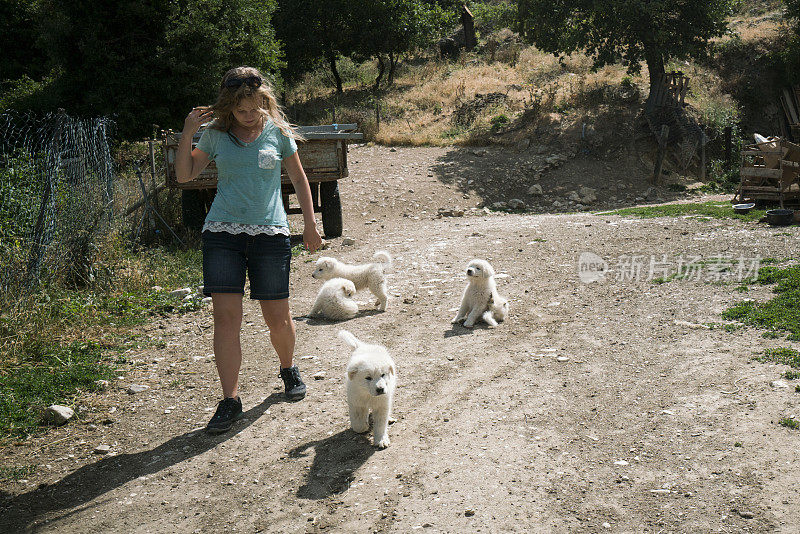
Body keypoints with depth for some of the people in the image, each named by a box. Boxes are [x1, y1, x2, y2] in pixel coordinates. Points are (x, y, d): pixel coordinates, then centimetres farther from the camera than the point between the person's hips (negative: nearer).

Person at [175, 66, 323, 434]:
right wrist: (188, 133, -3)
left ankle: (288, 369, 34)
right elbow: (184, 175, 8)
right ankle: (230, 400, 1)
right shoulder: (216, 134, 6)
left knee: (277, 317, 3)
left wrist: (310, 224, 10)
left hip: (270, 232, 0)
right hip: (222, 232, 1)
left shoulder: (277, 131, 3)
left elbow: (299, 179, 12)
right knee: (226, 315, -7)